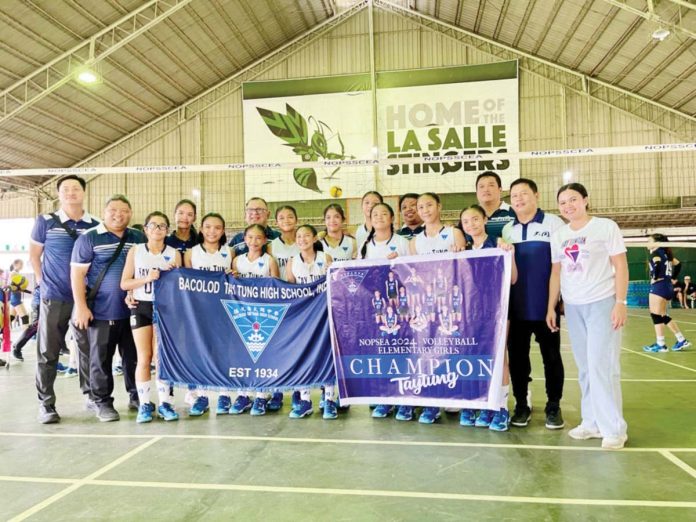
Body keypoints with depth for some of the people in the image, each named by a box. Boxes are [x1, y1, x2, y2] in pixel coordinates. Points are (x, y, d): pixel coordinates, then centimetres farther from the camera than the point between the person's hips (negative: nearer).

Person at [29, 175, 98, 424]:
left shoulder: (96, 226, 4)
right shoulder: (45, 222, 1)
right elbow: (34, 254, 8)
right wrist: (41, 279, 0)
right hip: (53, 297, -1)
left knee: (89, 348, 9)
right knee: (48, 352, 3)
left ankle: (91, 394, 24)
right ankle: (46, 403, 14)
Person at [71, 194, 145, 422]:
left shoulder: (138, 238, 8)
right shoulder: (89, 238, -3)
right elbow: (77, 273, -6)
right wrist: (81, 306, -11)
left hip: (132, 310, 4)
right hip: (101, 311, -3)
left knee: (134, 357, 12)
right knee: (101, 359, 5)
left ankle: (137, 397, 25)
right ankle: (103, 403, 17)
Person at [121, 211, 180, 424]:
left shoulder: (174, 253, 4)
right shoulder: (135, 251, 4)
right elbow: (124, 283, 0)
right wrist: (146, 278, -15)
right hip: (141, 307, 0)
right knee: (144, 358, 2)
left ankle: (164, 403, 9)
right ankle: (145, 404, 10)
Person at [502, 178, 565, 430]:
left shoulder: (554, 223, -2)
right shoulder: (506, 230, 10)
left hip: (545, 305, -3)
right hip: (516, 306, 3)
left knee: (551, 356, 7)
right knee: (517, 356, 8)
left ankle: (554, 406, 20)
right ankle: (521, 404, 21)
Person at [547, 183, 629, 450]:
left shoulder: (606, 226, -3)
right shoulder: (558, 235, 10)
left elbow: (620, 266, -5)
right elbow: (556, 273, 13)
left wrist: (620, 302, -12)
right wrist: (551, 307, 9)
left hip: (602, 303, -5)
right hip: (573, 306, 5)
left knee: (601, 366, -6)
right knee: (585, 368, 8)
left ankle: (613, 428, 5)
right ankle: (592, 422, 17)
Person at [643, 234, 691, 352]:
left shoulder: (656, 253, -9)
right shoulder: (665, 253, 17)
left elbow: (657, 264, -29)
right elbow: (677, 263, 22)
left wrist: (655, 278, -19)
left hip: (658, 286, -9)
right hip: (667, 286, 9)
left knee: (656, 315, -4)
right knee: (663, 316, 17)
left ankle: (660, 344, -1)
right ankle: (682, 340, 19)